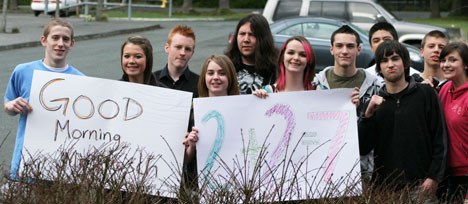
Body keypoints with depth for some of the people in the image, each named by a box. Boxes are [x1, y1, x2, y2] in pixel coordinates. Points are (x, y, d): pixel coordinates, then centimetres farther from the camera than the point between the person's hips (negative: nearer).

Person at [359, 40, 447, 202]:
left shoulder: (426, 94, 2)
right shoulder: (375, 101, 10)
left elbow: (440, 139, 0)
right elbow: (364, 146, 4)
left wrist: (433, 177, -8)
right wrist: (368, 115, -9)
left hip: (421, 185, -2)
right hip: (385, 186, 2)